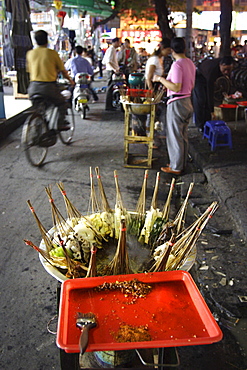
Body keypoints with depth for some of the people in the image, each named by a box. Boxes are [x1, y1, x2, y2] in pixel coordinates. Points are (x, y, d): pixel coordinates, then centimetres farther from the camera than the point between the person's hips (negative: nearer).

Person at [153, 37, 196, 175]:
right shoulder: (191, 63, 9)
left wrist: (161, 79, -16)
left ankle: (176, 167, 9)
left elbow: (176, 87, -25)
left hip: (177, 103, -9)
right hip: (188, 101, 9)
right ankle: (182, 164, 27)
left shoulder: (177, 65, -18)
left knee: (175, 136, 0)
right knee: (183, 135, 16)